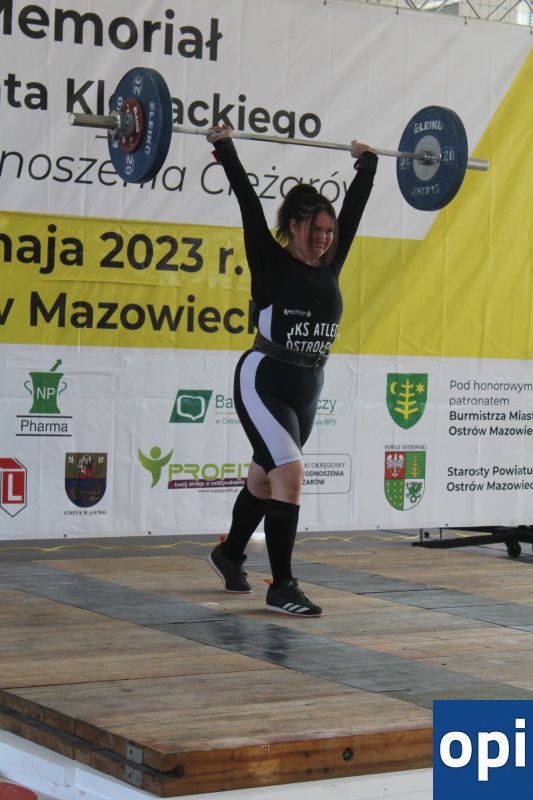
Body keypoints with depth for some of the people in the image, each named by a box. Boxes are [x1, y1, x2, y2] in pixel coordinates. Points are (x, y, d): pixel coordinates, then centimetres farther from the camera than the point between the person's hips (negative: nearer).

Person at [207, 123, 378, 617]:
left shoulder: (330, 267, 5)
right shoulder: (272, 264, -10)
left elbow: (354, 207, 13)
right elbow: (249, 203, -15)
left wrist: (366, 165, 20)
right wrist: (225, 149, -15)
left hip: (307, 390, 7)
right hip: (263, 383, -7)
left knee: (264, 480, 20)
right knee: (290, 474, -19)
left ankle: (229, 555, 42)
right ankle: (281, 588, -13)